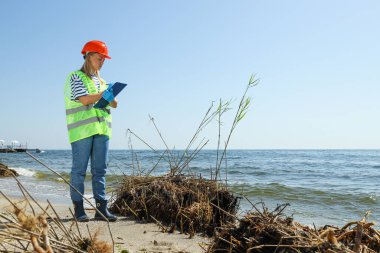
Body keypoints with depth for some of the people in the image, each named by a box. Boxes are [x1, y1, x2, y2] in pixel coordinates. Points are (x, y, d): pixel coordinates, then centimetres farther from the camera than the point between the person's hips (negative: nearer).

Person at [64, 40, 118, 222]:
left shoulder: (101, 81, 21)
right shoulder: (76, 77, 2)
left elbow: (114, 104, 11)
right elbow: (84, 99, -14)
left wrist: (111, 97, -10)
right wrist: (104, 94, -18)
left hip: (102, 129, 6)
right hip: (82, 130, -6)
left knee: (100, 170, 4)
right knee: (79, 170, -2)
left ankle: (101, 208, 6)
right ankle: (78, 209, 3)